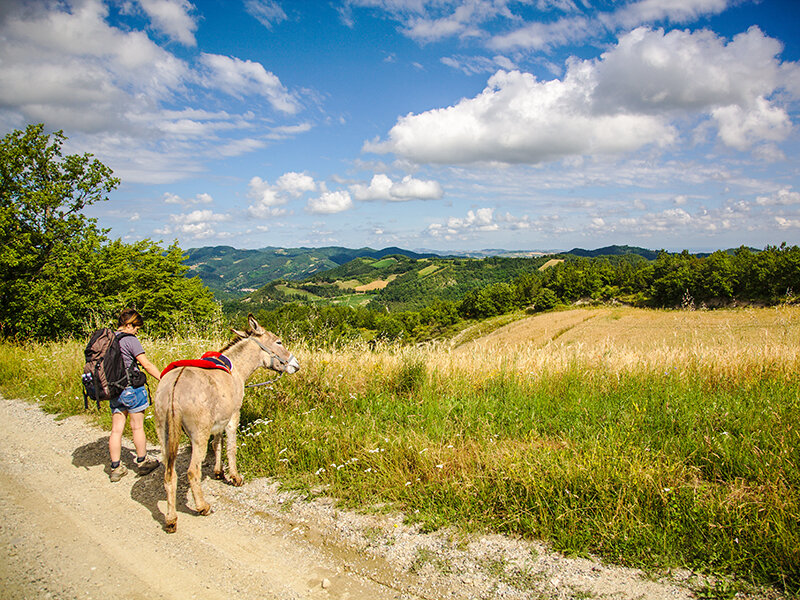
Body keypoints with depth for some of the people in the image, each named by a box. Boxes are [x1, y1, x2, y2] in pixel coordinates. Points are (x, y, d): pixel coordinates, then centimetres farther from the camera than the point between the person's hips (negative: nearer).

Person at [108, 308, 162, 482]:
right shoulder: (130, 340, -12)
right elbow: (146, 364, -13)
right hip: (132, 388, -7)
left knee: (116, 429, 9)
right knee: (137, 427, 7)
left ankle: (115, 468, 12)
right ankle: (142, 462, 21)